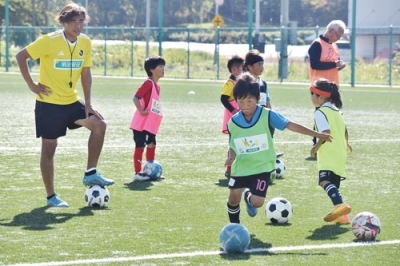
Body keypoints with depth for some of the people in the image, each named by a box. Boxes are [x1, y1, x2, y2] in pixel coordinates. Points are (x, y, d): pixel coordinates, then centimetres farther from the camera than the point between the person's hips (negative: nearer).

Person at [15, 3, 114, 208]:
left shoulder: (85, 43, -1)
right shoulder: (50, 41, -18)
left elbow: (85, 73, 6)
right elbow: (21, 56, -15)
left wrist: (88, 105, 0)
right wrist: (32, 85, -15)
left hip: (72, 102, 5)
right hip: (49, 104, -5)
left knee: (99, 125, -10)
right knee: (49, 148, 1)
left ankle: (91, 174, 2)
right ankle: (51, 196, 10)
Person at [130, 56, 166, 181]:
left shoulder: (157, 86, 13)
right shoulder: (148, 83, -16)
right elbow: (136, 98, -22)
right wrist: (141, 111, -23)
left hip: (150, 125, 9)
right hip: (142, 123, -9)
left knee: (151, 145, 15)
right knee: (140, 146, -5)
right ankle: (137, 173, -2)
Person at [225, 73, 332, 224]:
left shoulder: (267, 116, -12)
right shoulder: (233, 123, -4)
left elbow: (290, 125, -11)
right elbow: (233, 146, 6)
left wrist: (317, 135, -12)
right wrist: (231, 157, -17)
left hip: (262, 167, -2)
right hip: (240, 167, 2)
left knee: (257, 202, -11)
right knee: (233, 199, 0)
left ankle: (249, 197, 27)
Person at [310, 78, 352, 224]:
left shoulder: (320, 113, -9)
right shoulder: (336, 111, 18)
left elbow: (326, 132, -22)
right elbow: (345, 130, 26)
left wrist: (316, 147, -13)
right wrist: (345, 144, 43)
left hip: (329, 155, -10)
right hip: (340, 154, 10)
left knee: (325, 181, -25)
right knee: (333, 184, 19)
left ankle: (340, 204, -46)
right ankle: (342, 216, 20)